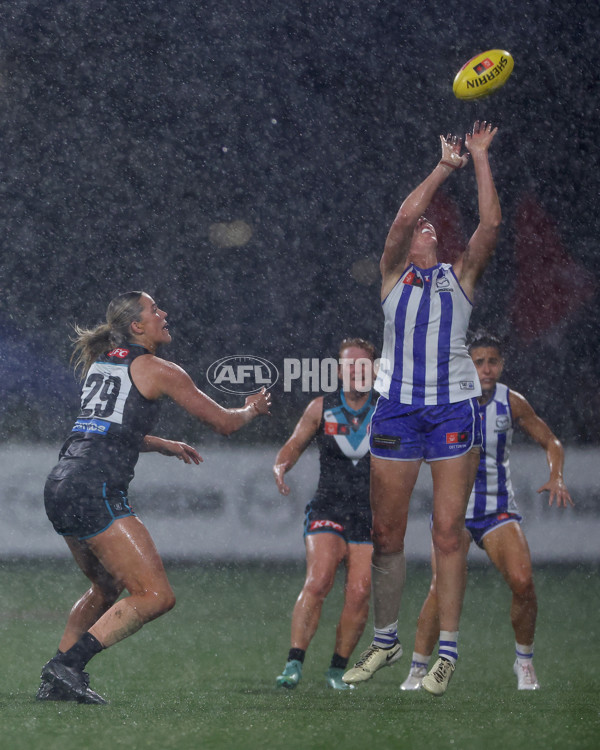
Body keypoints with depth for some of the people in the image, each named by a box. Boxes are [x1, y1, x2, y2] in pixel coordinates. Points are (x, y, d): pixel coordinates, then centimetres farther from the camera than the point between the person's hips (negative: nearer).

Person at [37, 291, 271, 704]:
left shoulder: (100, 361, 22)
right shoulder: (156, 369, -1)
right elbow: (224, 423, 7)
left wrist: (167, 446, 47)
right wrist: (252, 408, 28)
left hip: (60, 487, 9)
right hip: (95, 490, -9)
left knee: (107, 588, 26)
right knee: (156, 595, -10)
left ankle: (56, 682, 17)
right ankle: (67, 666, -19)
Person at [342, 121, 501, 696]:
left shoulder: (461, 276, 12)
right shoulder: (394, 273, 11)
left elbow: (491, 223, -1)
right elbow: (405, 215, -5)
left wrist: (480, 158, -1)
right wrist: (445, 167, -1)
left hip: (455, 407, 0)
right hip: (397, 406, 1)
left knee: (448, 530, -4)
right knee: (386, 531, 3)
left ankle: (447, 650, -1)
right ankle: (385, 640, 17)